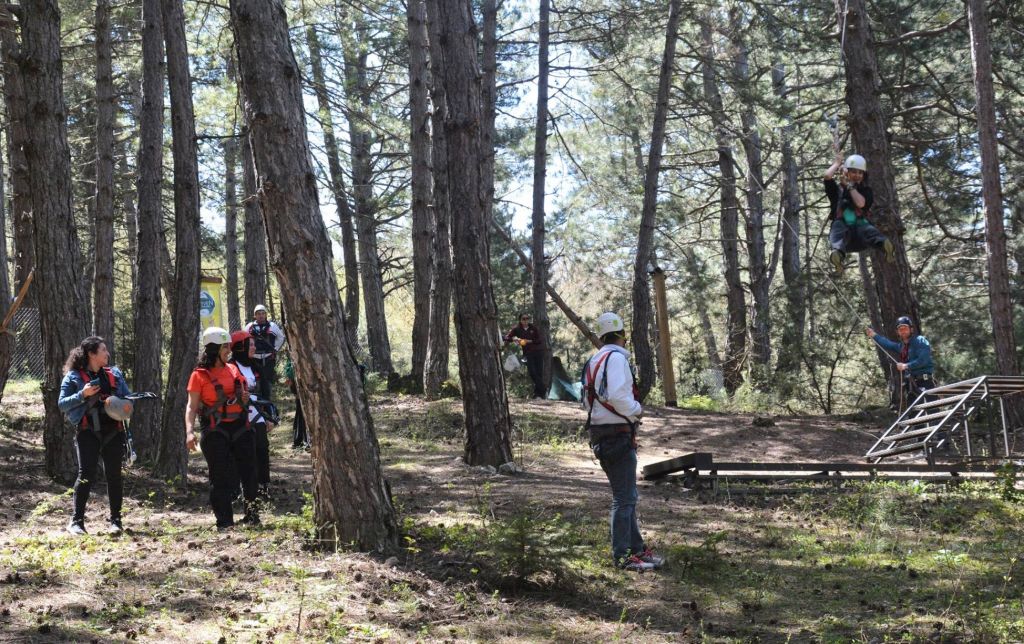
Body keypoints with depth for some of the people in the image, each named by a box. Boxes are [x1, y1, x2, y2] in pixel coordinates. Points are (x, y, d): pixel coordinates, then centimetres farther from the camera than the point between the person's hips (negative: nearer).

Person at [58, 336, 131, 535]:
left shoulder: (114, 374, 13)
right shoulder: (73, 377, 2)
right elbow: (62, 404, -2)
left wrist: (120, 404, -7)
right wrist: (83, 395, -17)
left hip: (113, 431, 4)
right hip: (88, 432, -4)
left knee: (114, 475, 4)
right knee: (86, 475, -9)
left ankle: (116, 520, 12)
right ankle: (77, 521, -2)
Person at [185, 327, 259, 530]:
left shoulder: (233, 369, 12)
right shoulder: (199, 375, -3)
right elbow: (192, 406, -6)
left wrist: (245, 398, 1)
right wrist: (189, 431, -19)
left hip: (240, 427, 5)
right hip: (215, 429, -5)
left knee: (249, 471, 4)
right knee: (220, 477, -3)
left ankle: (252, 513, 19)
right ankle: (224, 521, 2)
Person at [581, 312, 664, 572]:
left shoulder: (594, 361, 17)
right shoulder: (616, 358, -13)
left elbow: (587, 401, 19)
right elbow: (618, 396, -26)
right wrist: (636, 410, -8)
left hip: (600, 432, 10)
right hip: (618, 433, -10)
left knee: (627, 495, 17)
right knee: (624, 497, -5)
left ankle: (637, 548, 25)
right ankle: (622, 556, -2)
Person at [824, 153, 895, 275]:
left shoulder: (866, 190, 18)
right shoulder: (837, 188, 18)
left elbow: (860, 203, -4)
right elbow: (827, 176, -3)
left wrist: (849, 185, 1)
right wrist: (837, 163, 13)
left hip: (860, 226, 2)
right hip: (842, 226, -1)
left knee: (867, 229, -34)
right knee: (838, 226, -38)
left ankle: (884, 244, -68)